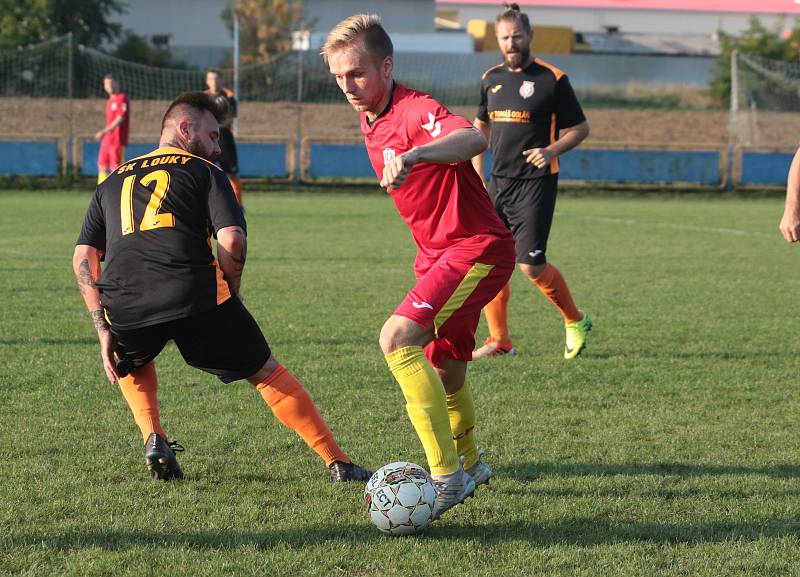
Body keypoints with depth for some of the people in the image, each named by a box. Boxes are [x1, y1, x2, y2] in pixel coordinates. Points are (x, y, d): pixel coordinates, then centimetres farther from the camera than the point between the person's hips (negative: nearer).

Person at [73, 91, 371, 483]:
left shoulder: (112, 182, 28)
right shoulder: (204, 171, 16)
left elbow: (83, 257, 19)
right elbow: (232, 241, -1)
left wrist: (104, 331, 17)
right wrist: (230, 297, 15)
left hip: (123, 307, 3)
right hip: (194, 295, -3)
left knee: (131, 364, 38)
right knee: (266, 373, 12)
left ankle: (154, 439, 14)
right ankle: (338, 463, 8)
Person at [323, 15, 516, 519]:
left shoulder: (416, 111, -21)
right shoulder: (372, 122, 9)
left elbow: (473, 139, -44)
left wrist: (412, 155, -61)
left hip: (478, 248, -10)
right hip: (439, 253, 10)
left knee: (398, 338, -26)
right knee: (446, 372, 22)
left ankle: (448, 476, -26)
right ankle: (469, 463, 47)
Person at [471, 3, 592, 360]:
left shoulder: (552, 79, -6)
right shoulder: (491, 79, 9)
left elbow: (580, 128, -1)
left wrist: (551, 151, -19)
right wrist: (477, 178, 13)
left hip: (536, 183, -6)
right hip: (499, 183, 6)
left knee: (531, 266, -10)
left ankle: (576, 323, 13)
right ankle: (499, 341, 12)